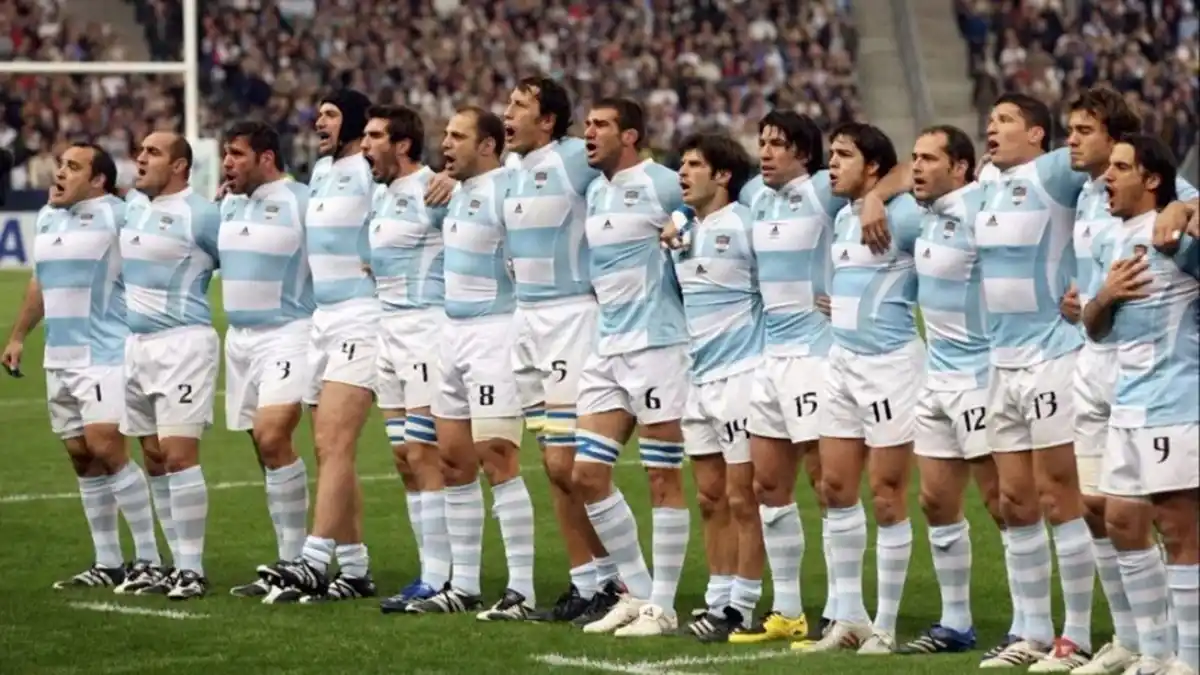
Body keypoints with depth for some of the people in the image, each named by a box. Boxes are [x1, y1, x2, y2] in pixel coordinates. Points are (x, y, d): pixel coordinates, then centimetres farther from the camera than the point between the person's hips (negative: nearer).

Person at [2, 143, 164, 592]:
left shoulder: (116, 216, -9)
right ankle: (107, 564, 15)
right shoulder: (46, 219, 15)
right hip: (59, 358, 8)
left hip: (106, 354, -8)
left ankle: (149, 560, -9)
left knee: (105, 448, -16)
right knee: (81, 457, 8)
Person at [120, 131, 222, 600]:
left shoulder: (200, 215, -10)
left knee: (179, 455, -12)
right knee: (156, 457, 8)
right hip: (137, 345, 8)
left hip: (183, 344, -8)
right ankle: (179, 565, 14)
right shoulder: (134, 210, 14)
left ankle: (192, 569, -7)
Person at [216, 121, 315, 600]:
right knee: (264, 448, 8)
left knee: (273, 438, -20)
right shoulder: (227, 206, 12)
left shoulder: (299, 202, -11)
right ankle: (290, 562, 15)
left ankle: (294, 558, -13)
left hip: (288, 332, -8)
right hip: (239, 338, 8)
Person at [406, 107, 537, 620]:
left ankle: (522, 591, -9)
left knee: (497, 459, -11)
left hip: (494, 332, -10)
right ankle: (463, 585, 18)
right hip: (454, 330, 10)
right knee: (453, 460, 11)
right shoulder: (458, 191, 13)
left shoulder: (505, 188, -15)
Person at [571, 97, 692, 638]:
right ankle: (638, 591, 16)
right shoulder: (594, 192, 15)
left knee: (663, 478, -1)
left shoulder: (660, 184, -9)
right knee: (587, 476, 5)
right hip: (608, 348, 8)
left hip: (656, 344, -8)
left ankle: (662, 605, 6)